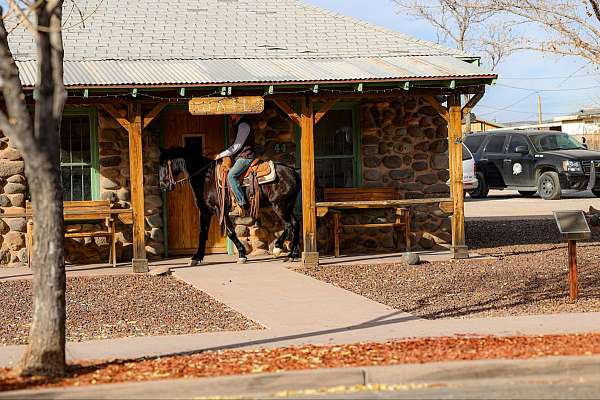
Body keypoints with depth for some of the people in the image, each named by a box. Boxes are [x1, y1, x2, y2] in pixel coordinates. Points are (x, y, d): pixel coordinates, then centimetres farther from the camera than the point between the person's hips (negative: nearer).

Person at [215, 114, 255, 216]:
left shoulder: (244, 126, -14)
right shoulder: (239, 126, 19)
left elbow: (237, 146, -17)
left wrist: (221, 155, -11)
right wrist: (223, 155, 18)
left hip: (245, 157, -11)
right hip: (241, 157, 11)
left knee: (231, 175, -26)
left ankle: (242, 205, -28)